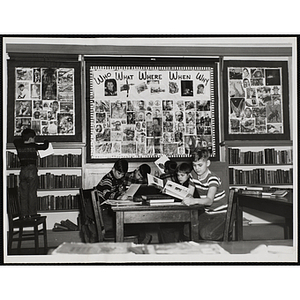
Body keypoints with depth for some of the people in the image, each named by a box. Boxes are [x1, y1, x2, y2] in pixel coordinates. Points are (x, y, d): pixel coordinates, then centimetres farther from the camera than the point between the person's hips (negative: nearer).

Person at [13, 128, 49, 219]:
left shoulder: (19, 146, 6)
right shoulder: (34, 146, -3)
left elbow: (15, 141, 28)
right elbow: (45, 146, 10)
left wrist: (23, 139, 33)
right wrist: (46, 141, 29)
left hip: (23, 171, 3)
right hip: (32, 170, -3)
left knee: (23, 194, 6)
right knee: (32, 193, 1)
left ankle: (24, 214, 5)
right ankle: (32, 213, 1)